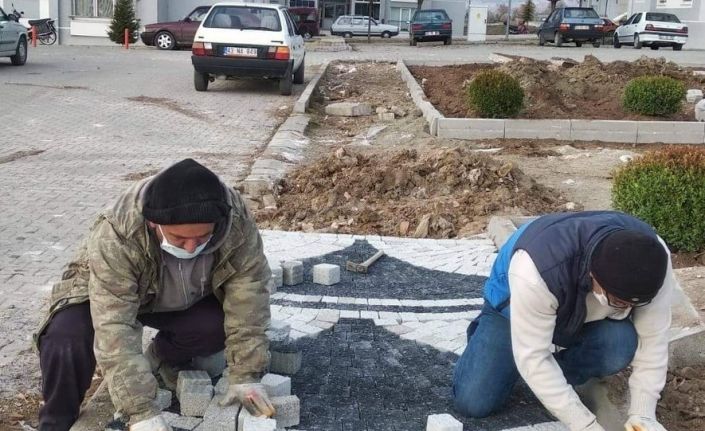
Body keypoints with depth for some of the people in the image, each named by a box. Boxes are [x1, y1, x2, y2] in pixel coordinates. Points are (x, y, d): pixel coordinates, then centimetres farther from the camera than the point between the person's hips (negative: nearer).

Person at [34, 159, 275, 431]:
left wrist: (245, 376, -29)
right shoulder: (116, 238, -40)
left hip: (185, 299, 3)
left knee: (224, 324, -24)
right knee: (66, 340, -30)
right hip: (105, 294, -3)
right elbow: (114, 329, -42)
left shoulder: (236, 221, -32)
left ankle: (165, 358, 7)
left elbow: (248, 299, -26)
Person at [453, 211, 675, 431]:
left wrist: (643, 413, -27)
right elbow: (532, 358, -37)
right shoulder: (537, 269, -44)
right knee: (474, 402, -14)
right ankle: (484, 332, 16)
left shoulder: (653, 258, -31)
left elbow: (653, 338, -21)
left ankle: (559, 381, 0)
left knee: (622, 345, -30)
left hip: (587, 314, 3)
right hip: (512, 307, -2)